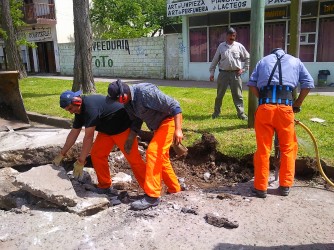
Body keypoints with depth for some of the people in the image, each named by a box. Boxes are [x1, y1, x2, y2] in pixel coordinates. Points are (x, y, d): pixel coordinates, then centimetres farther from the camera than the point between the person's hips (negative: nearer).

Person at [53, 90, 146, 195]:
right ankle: (105, 186, 12)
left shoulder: (90, 106, -30)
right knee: (96, 155, -1)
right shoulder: (79, 110, 0)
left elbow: (88, 137, -30)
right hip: (107, 130, 9)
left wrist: (80, 161, -24)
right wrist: (61, 154, 14)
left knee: (134, 159, -10)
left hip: (123, 128, -9)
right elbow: (73, 133, 10)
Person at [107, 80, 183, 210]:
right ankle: (174, 189, 34)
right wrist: (130, 139, -1)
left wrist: (178, 130, -33)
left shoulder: (145, 92, -29)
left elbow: (174, 106, -28)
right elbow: (136, 121, 9)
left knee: (152, 152, -19)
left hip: (170, 120, -10)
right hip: (158, 125, 10)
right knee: (161, 157, 17)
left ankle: (152, 196, -14)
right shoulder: (128, 102, -2)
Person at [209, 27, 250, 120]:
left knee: (238, 95, 3)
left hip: (235, 73, 0)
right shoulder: (221, 46, 4)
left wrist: (244, 69, 4)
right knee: (219, 94, 7)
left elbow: (247, 58, 11)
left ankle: (241, 113, 11)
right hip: (223, 73, 1)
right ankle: (216, 112, 21)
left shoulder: (239, 46, 3)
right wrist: (212, 72, 4)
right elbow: (215, 60, 7)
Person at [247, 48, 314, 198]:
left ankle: (261, 188, 12)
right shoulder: (295, 61, 24)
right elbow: (308, 84, 16)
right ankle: (285, 186, 20)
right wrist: (297, 104, 21)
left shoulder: (263, 60, 24)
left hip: (264, 108, 0)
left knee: (263, 149, 7)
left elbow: (251, 84, 12)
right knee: (288, 148, 15)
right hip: (285, 108, 0)